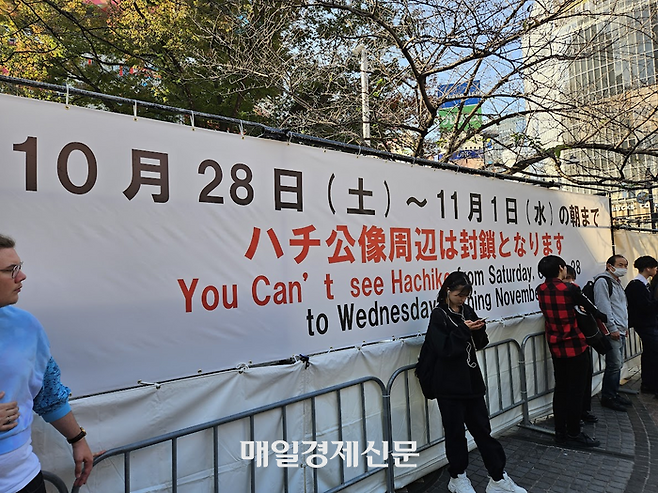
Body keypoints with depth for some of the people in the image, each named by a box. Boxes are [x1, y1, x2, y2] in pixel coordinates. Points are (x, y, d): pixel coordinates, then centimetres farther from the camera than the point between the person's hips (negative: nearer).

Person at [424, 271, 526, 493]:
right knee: (456, 432, 8)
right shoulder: (438, 316, -11)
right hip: (450, 385, -5)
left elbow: (479, 344, 12)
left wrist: (479, 330, -8)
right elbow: (443, 349, -19)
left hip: (472, 380, 5)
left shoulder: (467, 311, 7)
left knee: (482, 429, 11)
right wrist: (464, 330, -22)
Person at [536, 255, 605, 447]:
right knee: (576, 390, 5)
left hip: (555, 346, 6)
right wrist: (602, 316, 18)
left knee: (561, 388, 13)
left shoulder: (541, 290, -1)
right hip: (574, 346, -5)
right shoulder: (570, 289, -15)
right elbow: (590, 308, -1)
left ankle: (560, 432, 20)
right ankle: (574, 434, 12)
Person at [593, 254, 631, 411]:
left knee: (618, 363, 13)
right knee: (614, 364, -8)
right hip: (612, 331, -10)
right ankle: (607, 397, 1)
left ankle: (614, 393, 23)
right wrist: (612, 328, -17)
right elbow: (603, 307, -17)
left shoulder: (617, 283, 20)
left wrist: (624, 326, 18)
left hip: (620, 331, 10)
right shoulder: (602, 281, -11)